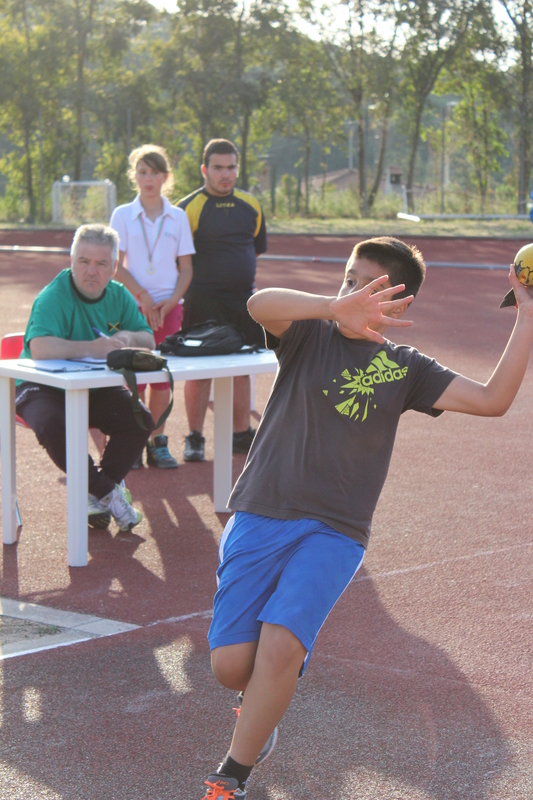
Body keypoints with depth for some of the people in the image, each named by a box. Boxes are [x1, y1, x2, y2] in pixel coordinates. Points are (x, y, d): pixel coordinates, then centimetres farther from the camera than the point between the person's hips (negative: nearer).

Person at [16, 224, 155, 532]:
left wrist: (127, 338, -20)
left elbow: (149, 340, 3)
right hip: (44, 387, -5)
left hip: (96, 389, 5)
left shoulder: (119, 296, 1)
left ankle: (97, 493, -6)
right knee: (52, 426, -36)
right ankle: (109, 491, -17)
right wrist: (92, 348, -39)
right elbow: (40, 348, -38)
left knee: (141, 419, -19)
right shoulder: (54, 296, -22)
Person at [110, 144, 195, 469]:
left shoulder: (178, 217, 7)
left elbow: (186, 268, 7)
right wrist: (143, 296, -12)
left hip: (169, 305, 2)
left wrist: (172, 300, -8)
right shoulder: (123, 215, 2)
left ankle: (158, 441, 11)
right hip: (133, 304, -2)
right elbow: (117, 264, -2)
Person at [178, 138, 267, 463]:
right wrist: (194, 287, -8)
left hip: (244, 300, 5)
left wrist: (242, 277, 14)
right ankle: (195, 438, 9)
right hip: (203, 302, -5)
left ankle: (242, 435, 21)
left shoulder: (251, 205, 9)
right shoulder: (189, 208, -7)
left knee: (243, 369, 10)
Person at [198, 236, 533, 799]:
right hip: (260, 517, 0)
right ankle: (264, 699, 30)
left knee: (279, 648, -22)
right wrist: (336, 309, -36)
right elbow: (259, 304, -19)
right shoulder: (309, 335, 5)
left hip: (333, 533, 0)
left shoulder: (404, 369, 10)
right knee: (230, 664, -8)